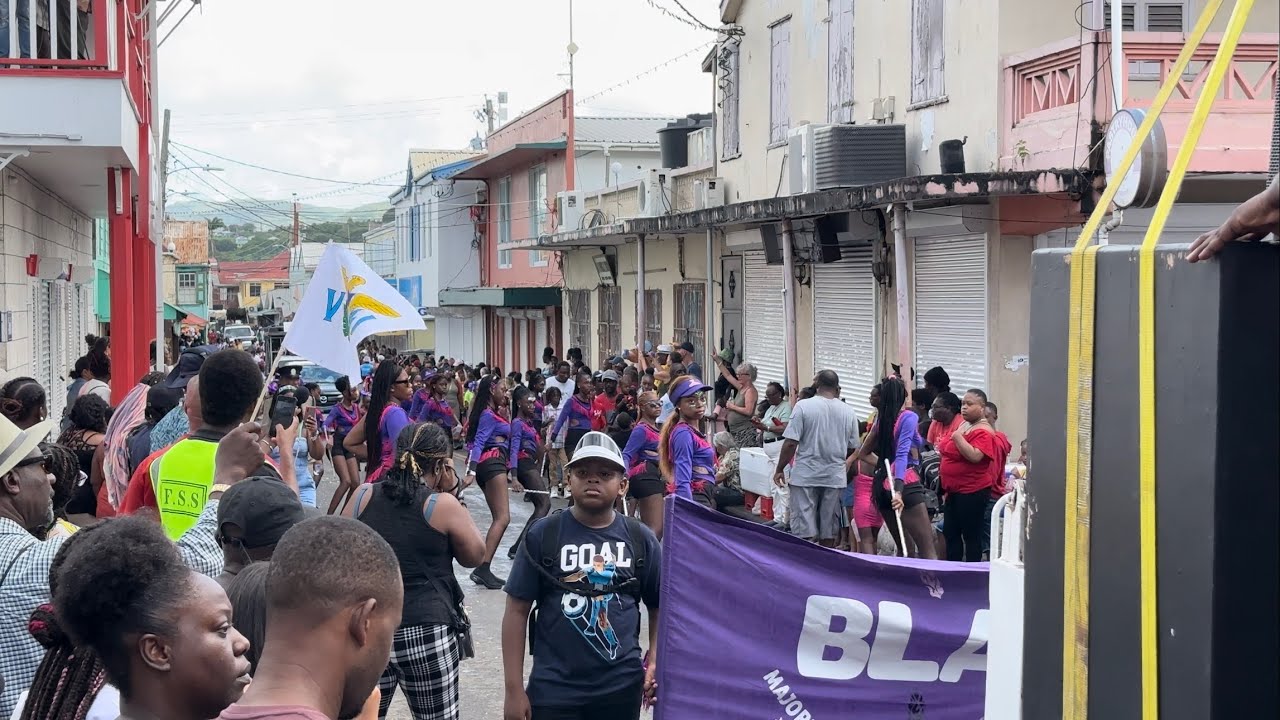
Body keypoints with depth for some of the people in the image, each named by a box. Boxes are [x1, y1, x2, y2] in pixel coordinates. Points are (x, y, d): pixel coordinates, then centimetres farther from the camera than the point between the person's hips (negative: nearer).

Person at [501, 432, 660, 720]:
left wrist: (655, 660, -4)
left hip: (622, 688, 2)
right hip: (554, 688, -2)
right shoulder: (543, 535, -3)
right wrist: (514, 689, -4)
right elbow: (517, 611, -1)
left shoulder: (641, 539, 2)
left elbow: (659, 606, 13)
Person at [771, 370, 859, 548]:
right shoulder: (848, 412, 3)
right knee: (829, 531, 11)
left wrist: (779, 469, 0)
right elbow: (852, 448, 8)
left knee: (804, 530, -2)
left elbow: (791, 443, -11)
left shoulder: (803, 406, -8)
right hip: (835, 477, 3)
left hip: (806, 475, -3)